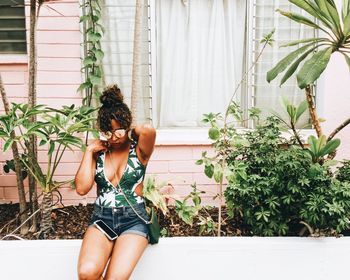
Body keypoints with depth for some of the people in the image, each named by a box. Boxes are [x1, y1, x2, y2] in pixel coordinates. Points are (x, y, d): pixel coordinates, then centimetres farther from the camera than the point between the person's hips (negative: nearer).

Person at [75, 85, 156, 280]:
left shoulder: (139, 149, -1)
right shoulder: (98, 152, 8)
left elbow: (149, 130, -25)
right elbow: (82, 188, -2)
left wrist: (131, 133, -3)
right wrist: (89, 151, -2)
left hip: (134, 220, -2)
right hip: (102, 218, 3)